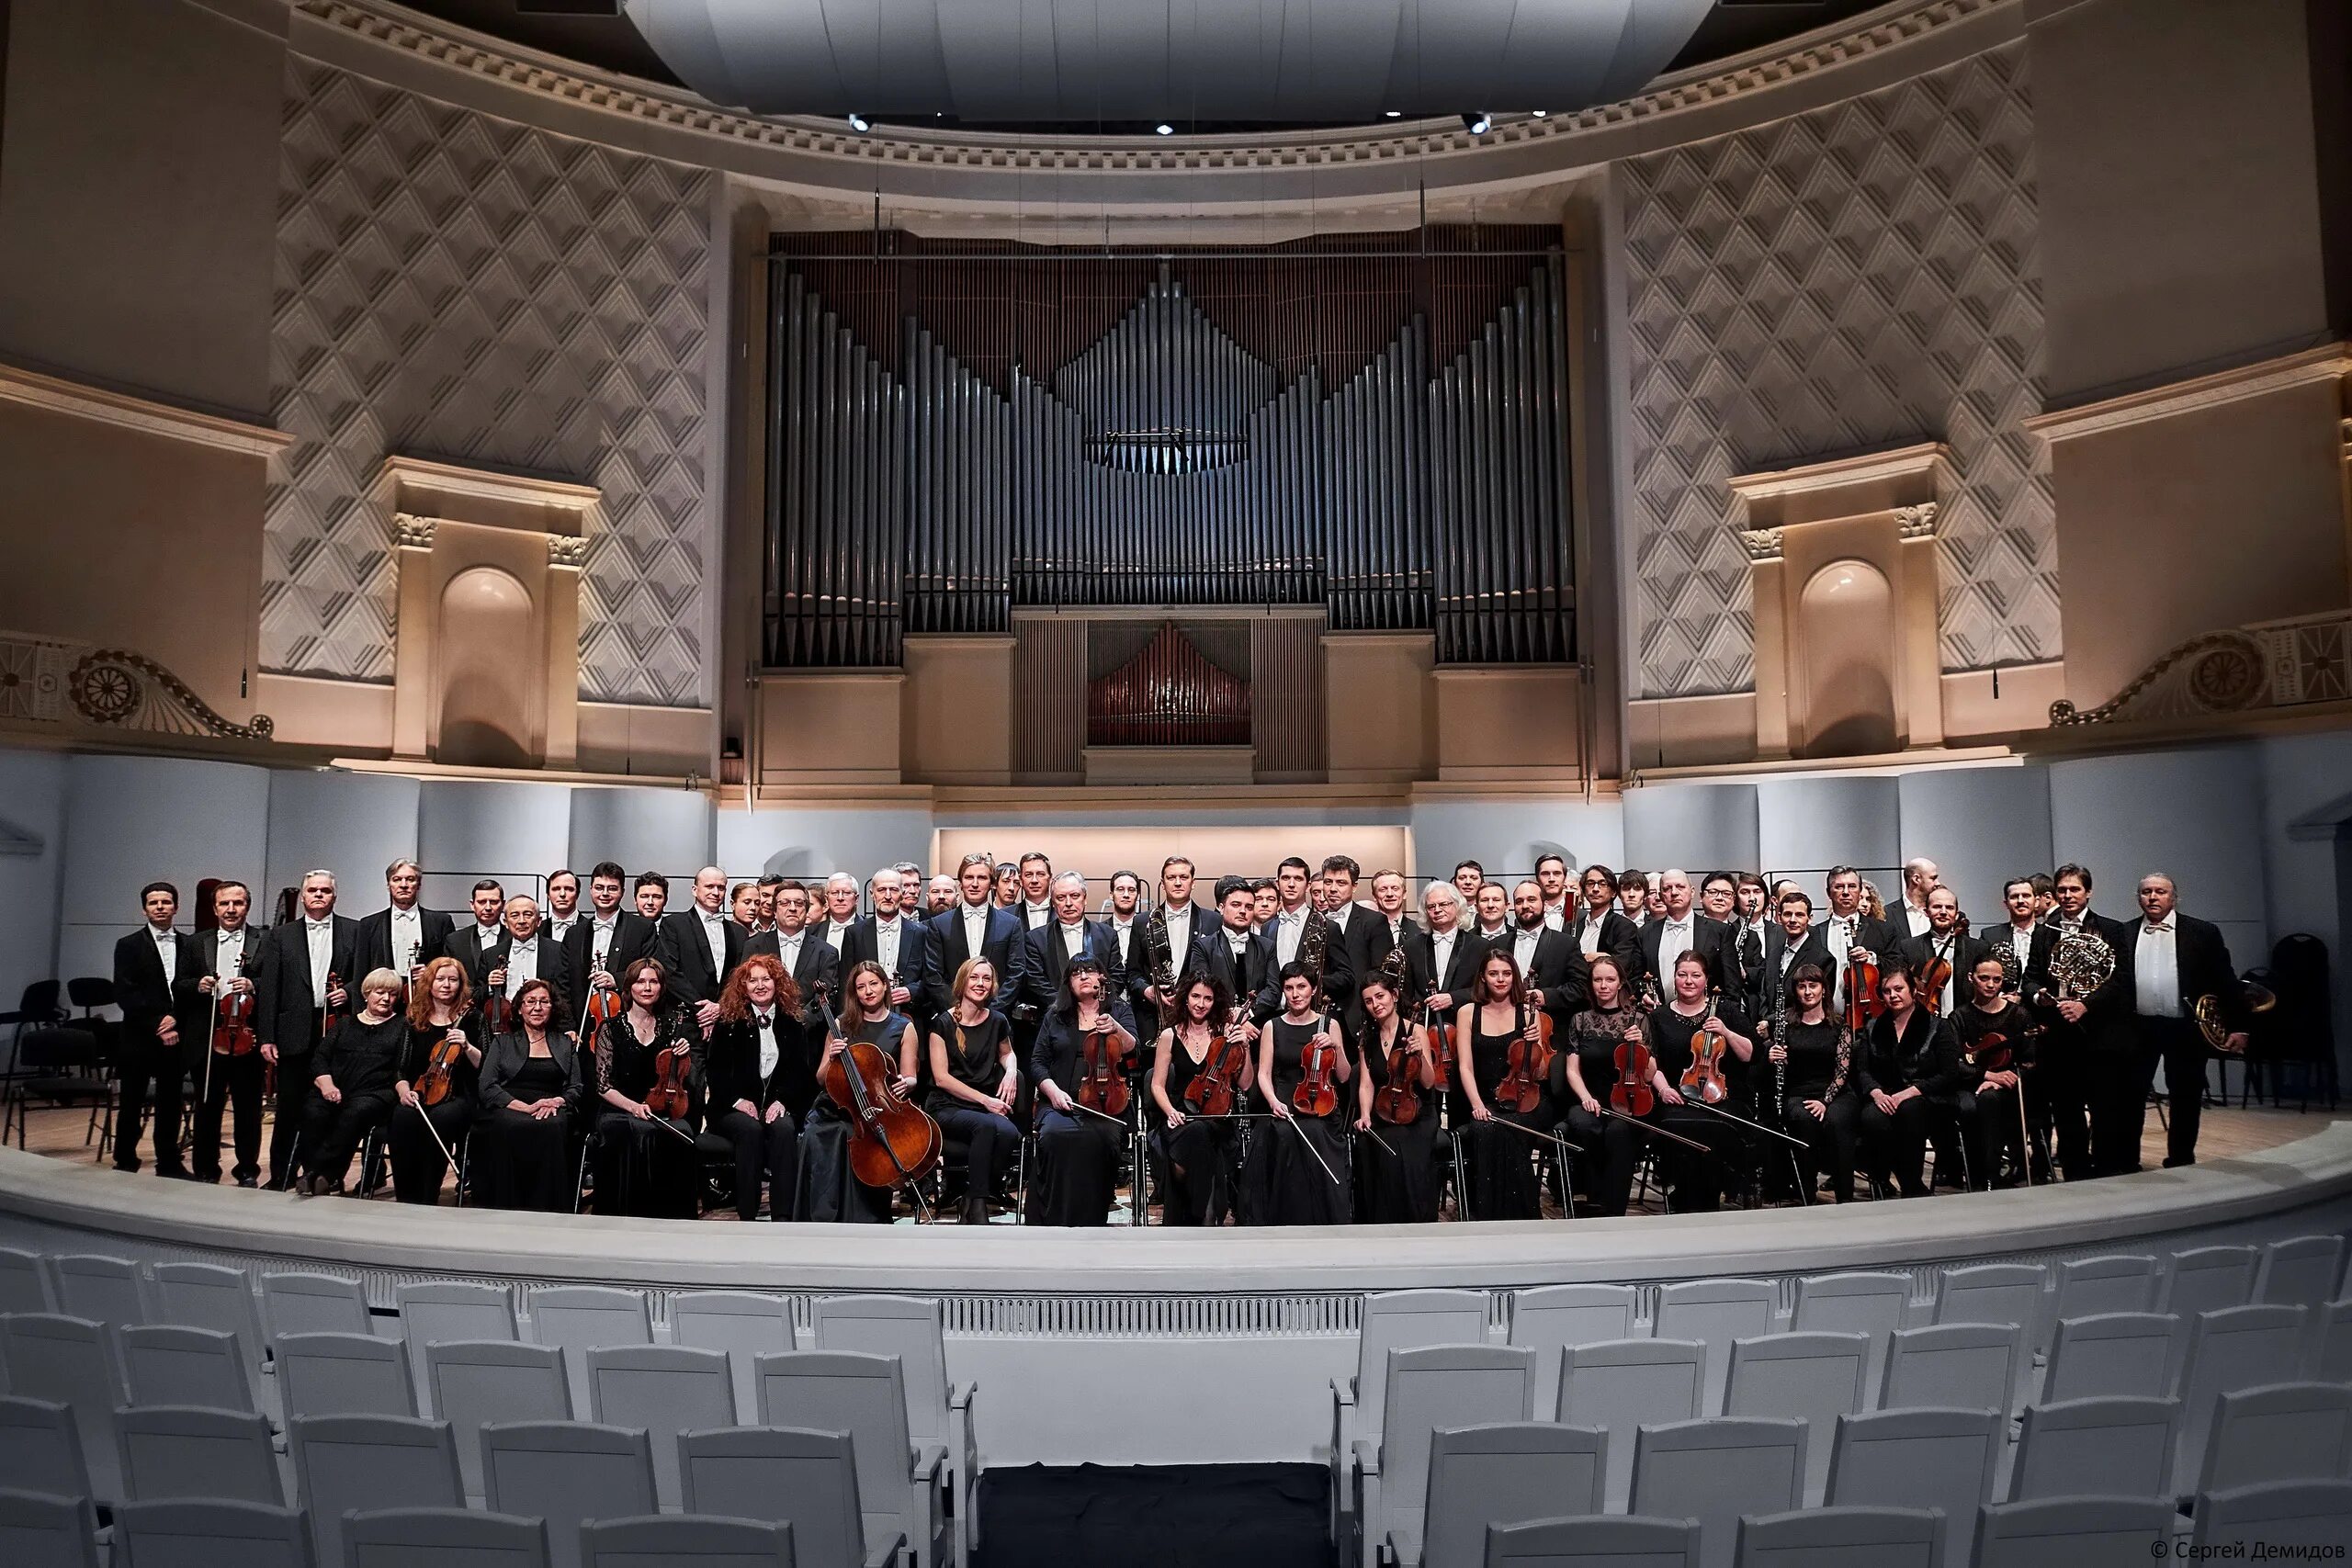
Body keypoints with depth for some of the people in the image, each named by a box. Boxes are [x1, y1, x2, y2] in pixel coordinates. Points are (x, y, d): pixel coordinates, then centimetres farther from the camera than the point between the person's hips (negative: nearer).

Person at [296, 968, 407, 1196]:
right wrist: (326, 1083, -5)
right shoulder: (347, 1024, 24)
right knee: (313, 1113, -30)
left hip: (374, 1094, -3)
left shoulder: (402, 1026, 16)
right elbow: (320, 1056, 15)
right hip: (335, 1091, 3)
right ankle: (327, 1178, -27)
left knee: (355, 1113, -36)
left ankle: (312, 1171, -33)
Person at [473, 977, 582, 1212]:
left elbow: (577, 1089, 16)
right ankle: (506, 1212, -33)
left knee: (552, 1127, -37)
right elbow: (488, 1088, 5)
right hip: (507, 1110, -1)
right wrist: (526, 1107, -12)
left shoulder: (566, 1044, 23)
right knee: (512, 1127, -39)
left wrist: (558, 1101, -9)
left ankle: (548, 1215, -37)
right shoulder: (502, 1043, 19)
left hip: (552, 1111, 1)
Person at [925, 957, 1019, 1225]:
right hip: (947, 1108, -3)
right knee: (986, 1125, -37)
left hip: (988, 1108, 3)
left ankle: (975, 1201, -15)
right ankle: (977, 1206, -25)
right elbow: (941, 1077, -6)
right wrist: (984, 1099, -13)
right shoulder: (943, 1022, -2)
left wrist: (1011, 1070, 6)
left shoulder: (997, 1022, 9)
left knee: (1009, 1133, -33)